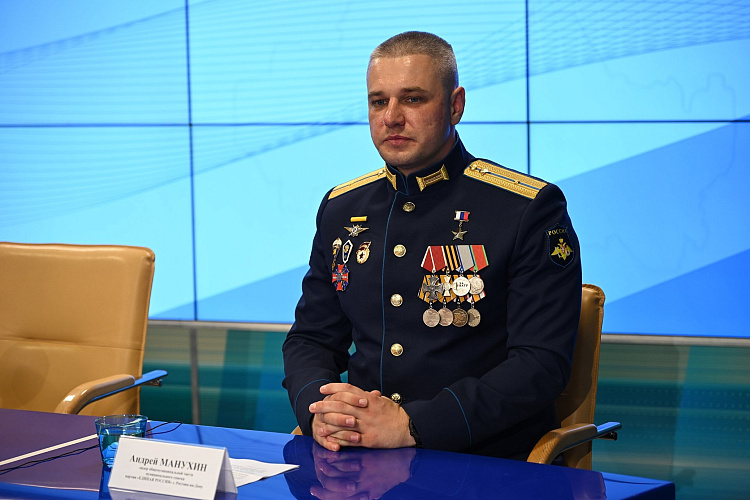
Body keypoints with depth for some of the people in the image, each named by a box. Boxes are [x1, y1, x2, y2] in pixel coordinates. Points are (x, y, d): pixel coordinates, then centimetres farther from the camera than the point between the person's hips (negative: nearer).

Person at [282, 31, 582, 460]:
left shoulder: (531, 210, -5)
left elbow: (542, 364, -12)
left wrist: (411, 425, -21)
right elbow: (310, 339, 18)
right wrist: (319, 408, -6)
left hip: (482, 467, -4)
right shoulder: (341, 209, 13)